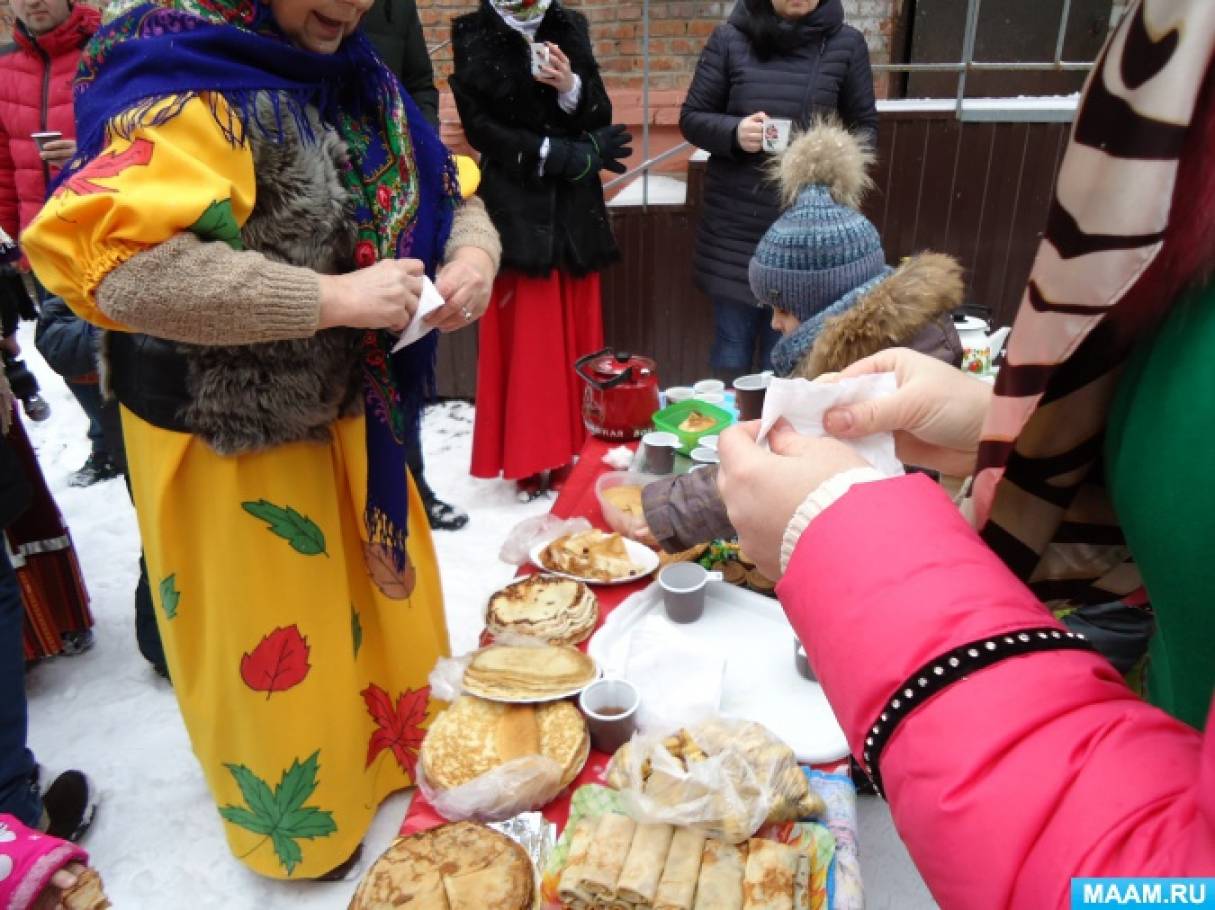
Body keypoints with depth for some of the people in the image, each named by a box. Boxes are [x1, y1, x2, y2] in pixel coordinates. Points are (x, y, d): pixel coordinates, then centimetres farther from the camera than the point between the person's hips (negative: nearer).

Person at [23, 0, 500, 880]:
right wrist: (331, 297, -33)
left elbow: (445, 190, 11)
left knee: (380, 608, 23)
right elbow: (114, 263, -35)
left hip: (344, 410, 8)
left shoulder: (349, 77, 3)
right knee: (278, 649, 12)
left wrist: (473, 253, -12)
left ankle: (391, 757, 51)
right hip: (234, 438, -7)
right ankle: (301, 823, 40)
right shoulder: (189, 87, -21)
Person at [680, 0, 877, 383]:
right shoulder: (730, 38, 0)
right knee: (732, 346, 8)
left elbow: (865, 125, 9)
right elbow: (691, 118, 4)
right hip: (734, 226, 0)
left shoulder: (846, 43, 2)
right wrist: (734, 132, -17)